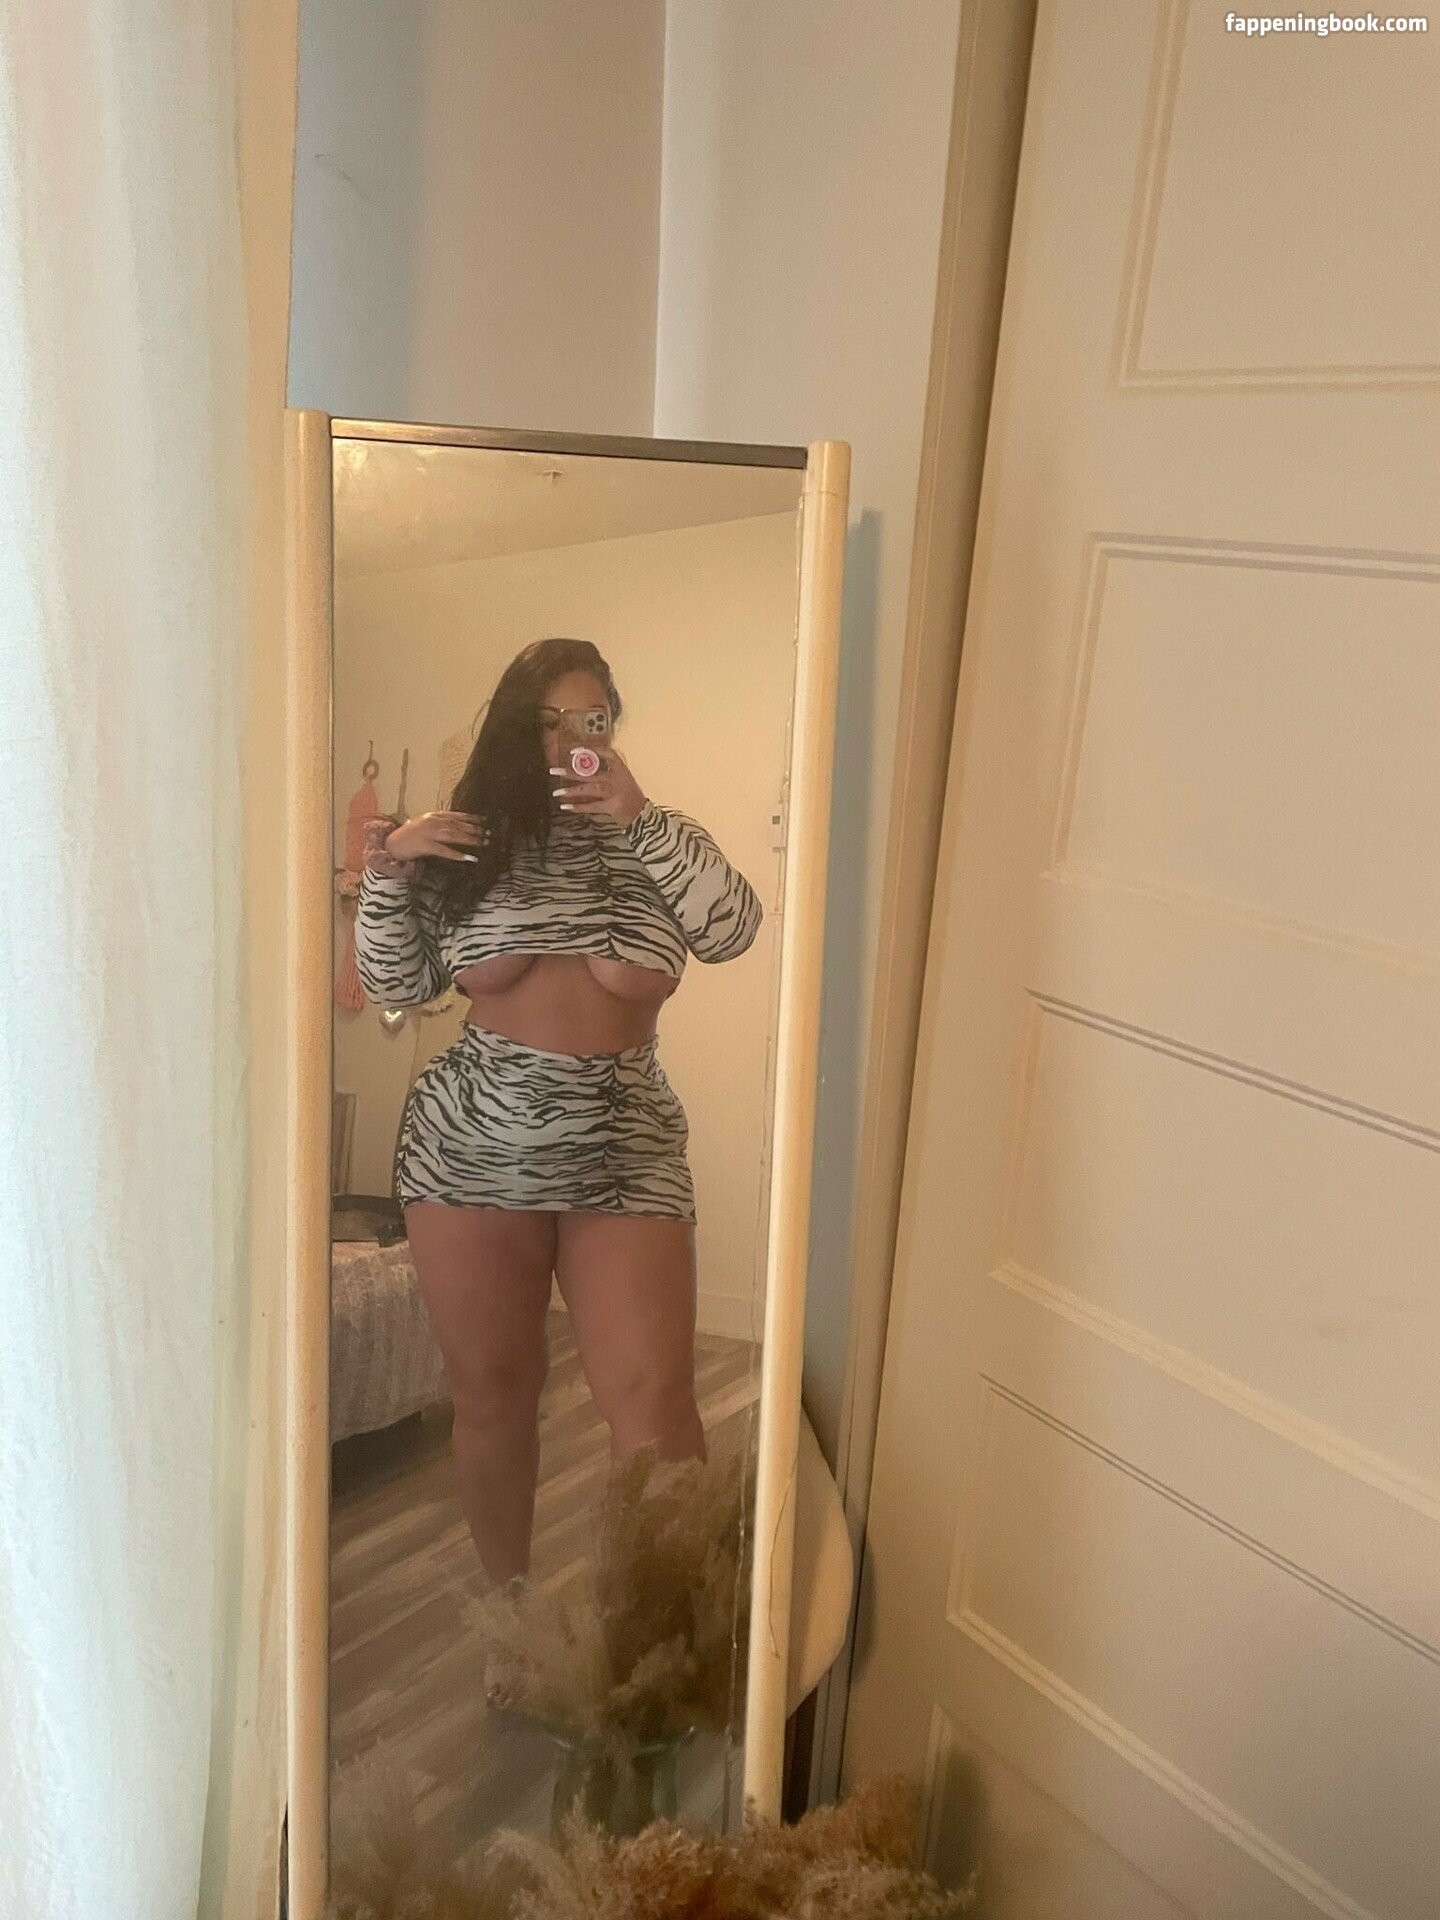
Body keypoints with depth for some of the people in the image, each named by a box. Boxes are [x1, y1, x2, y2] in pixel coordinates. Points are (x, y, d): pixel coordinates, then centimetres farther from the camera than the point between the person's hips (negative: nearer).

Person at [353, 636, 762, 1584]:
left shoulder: (655, 842, 4)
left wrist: (642, 817, -21)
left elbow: (734, 930, -14)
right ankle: (507, 1595, 35)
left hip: (624, 1157, -1)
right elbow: (396, 985, 6)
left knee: (652, 1397, -9)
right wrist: (388, 874, -9)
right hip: (470, 1150, 1)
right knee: (491, 1393, 12)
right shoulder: (472, 841, 4)